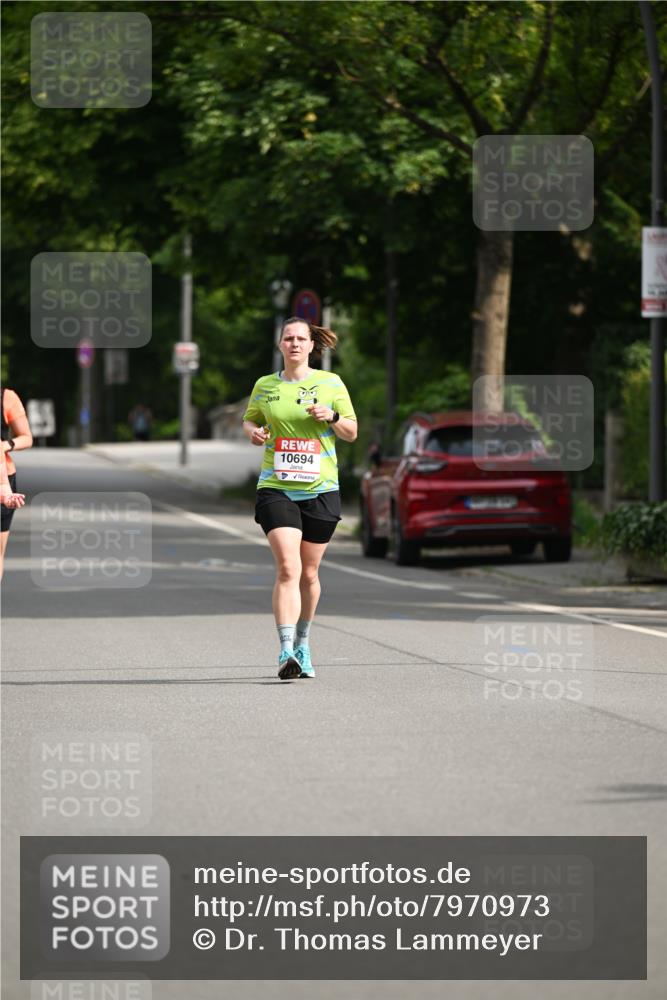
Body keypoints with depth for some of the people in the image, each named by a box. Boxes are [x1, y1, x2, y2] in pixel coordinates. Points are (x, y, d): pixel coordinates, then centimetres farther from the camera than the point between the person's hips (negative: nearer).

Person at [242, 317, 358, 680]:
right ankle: (286, 651, -23)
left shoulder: (330, 384, 5)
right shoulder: (264, 386, 7)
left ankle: (302, 644, 30)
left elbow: (352, 432, 8)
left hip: (320, 489, 1)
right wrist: (253, 432, -2)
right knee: (287, 568, -17)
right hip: (276, 488, -1)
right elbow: (249, 419, 21)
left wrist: (331, 417, -12)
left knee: (308, 573, 9)